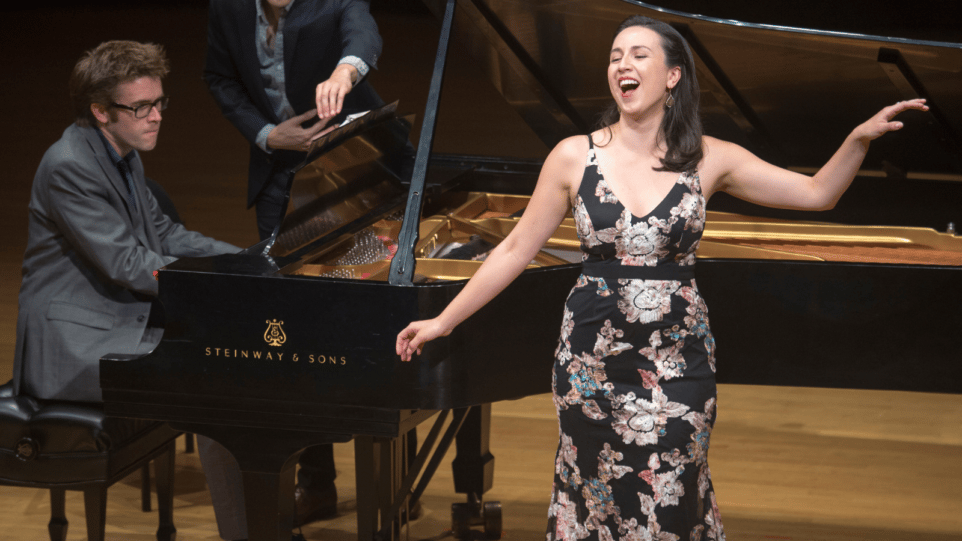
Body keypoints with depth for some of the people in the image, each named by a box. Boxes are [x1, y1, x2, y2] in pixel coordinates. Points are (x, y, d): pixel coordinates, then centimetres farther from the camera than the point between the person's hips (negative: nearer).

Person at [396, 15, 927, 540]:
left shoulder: (708, 160, -1)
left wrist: (860, 137, -16)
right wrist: (442, 321, 2)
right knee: (596, 493, 9)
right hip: (593, 358, 0)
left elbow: (818, 192, 0)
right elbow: (516, 250, 2)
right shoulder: (575, 157, -3)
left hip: (676, 361, 0)